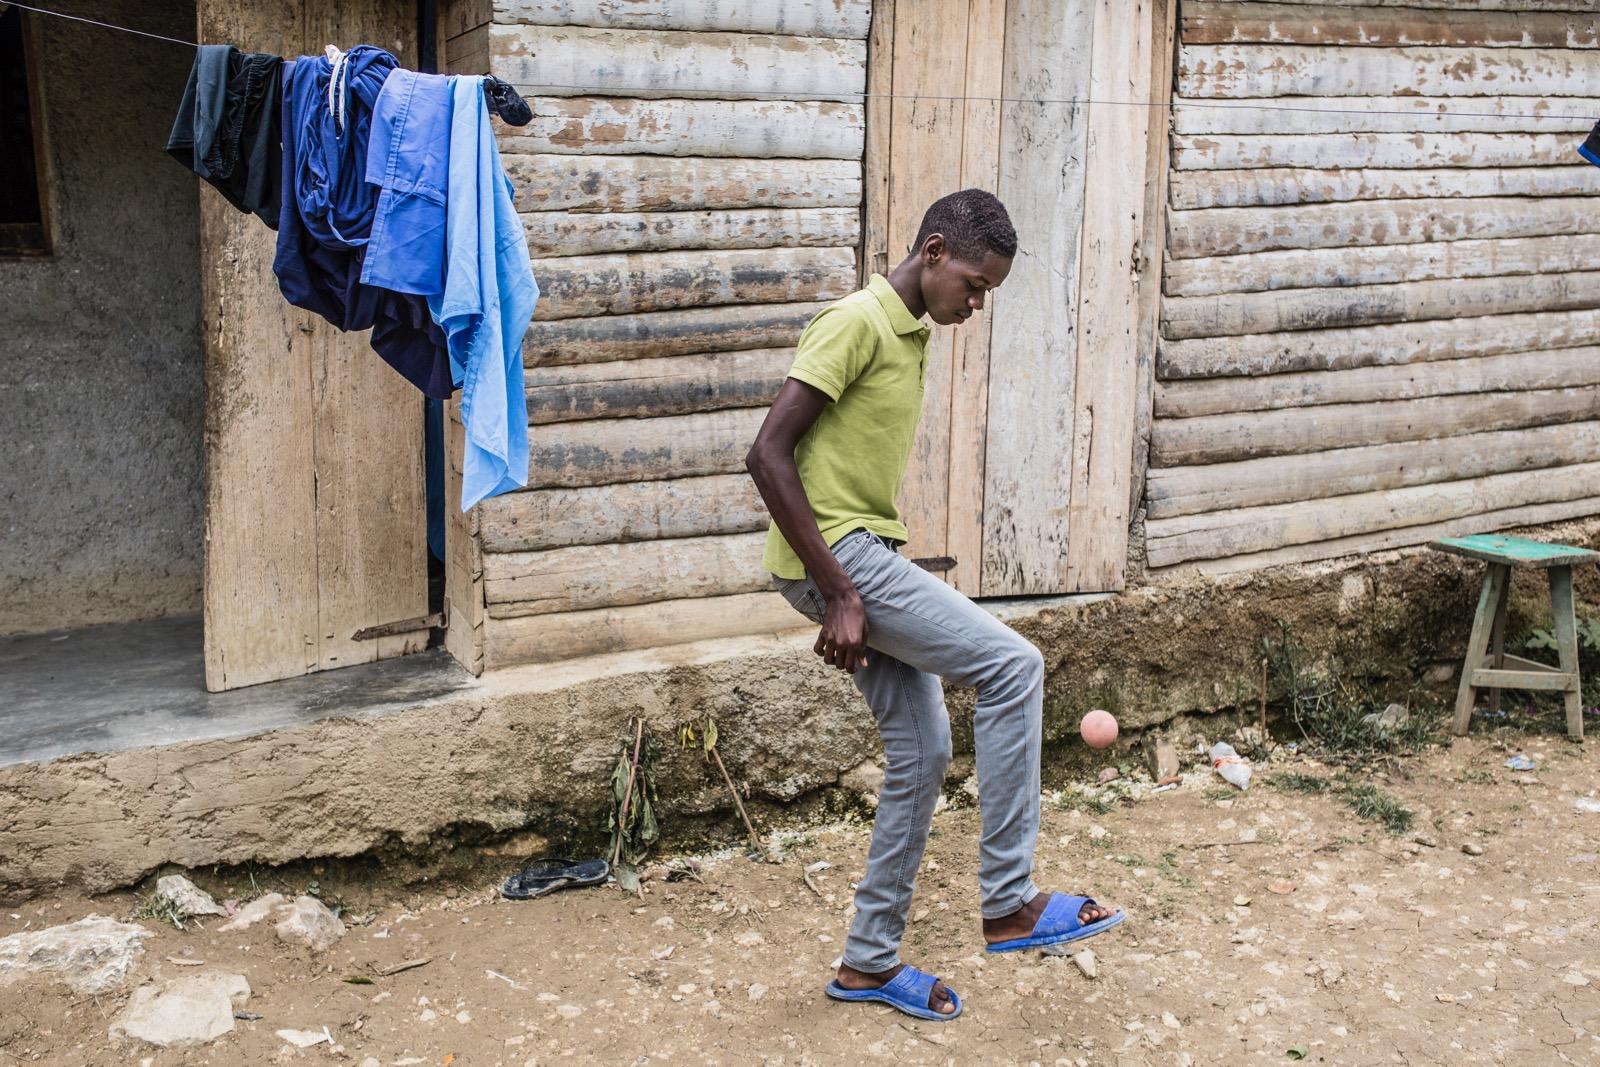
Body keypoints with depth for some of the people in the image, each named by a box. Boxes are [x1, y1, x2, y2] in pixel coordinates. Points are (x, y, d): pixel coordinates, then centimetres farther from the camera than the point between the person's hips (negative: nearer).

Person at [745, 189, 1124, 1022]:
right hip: (834, 553, -10)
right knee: (1013, 665, -15)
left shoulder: (911, 336, 16)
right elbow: (768, 455, -21)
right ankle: (1009, 904, -6)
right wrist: (839, 594, -21)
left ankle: (869, 962, 20)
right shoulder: (858, 322, -14)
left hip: (868, 556, 10)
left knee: (921, 751, 9)